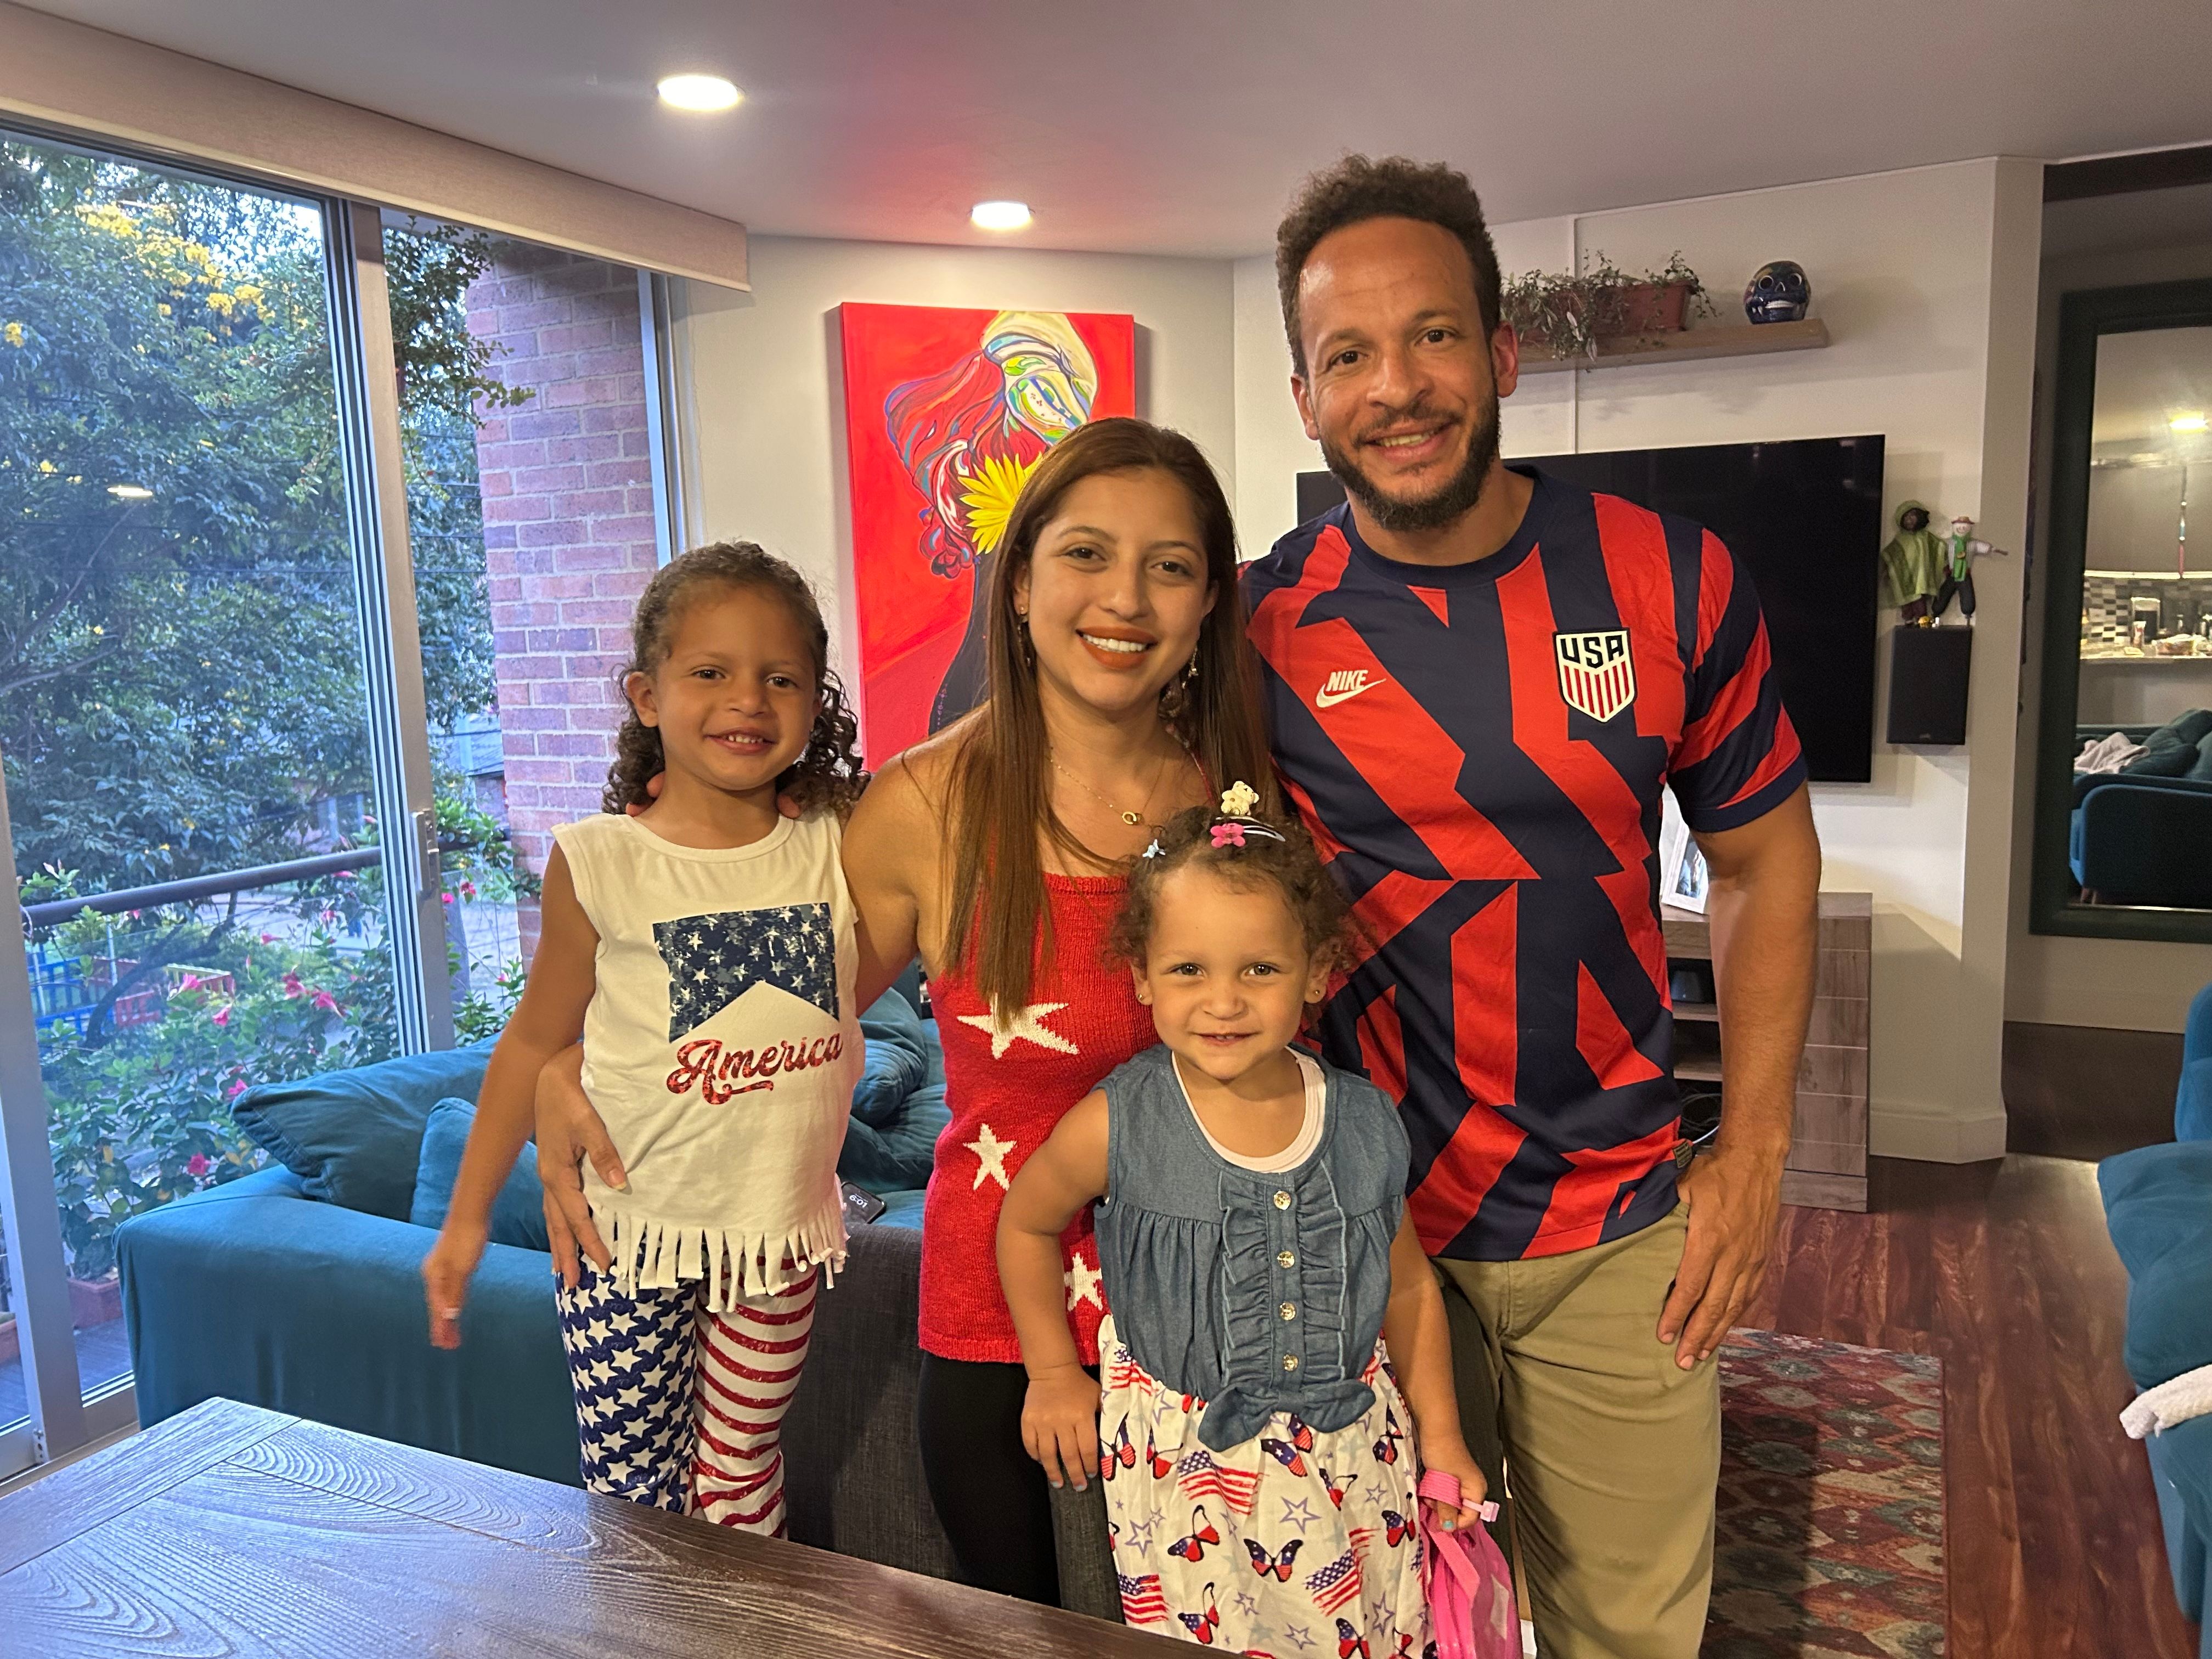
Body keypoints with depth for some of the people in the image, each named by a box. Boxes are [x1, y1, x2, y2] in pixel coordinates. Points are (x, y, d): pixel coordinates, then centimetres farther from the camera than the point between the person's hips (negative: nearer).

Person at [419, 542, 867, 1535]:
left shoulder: (837, 846, -5)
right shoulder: (599, 863, -10)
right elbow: (537, 1040, 1)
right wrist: (467, 1218, 6)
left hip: (780, 1230, 2)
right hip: (628, 1229, -1)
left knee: (740, 1483, 17)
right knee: (632, 1501, 8)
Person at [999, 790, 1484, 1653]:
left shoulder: (1365, 1126, -7)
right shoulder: (1116, 1127, -15)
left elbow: (1409, 1289, 7)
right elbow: (1026, 1224, 4)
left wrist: (1441, 1438, 9)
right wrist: (1053, 1371, 7)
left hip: (1353, 1464, 3)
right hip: (1186, 1478, -2)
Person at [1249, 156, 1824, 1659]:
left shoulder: (1670, 578, -8)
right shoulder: (1262, 628, -10)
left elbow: (1763, 855, 3)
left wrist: (1756, 1146, -1)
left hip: (1624, 1230, 1)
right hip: (1367, 1225, 0)